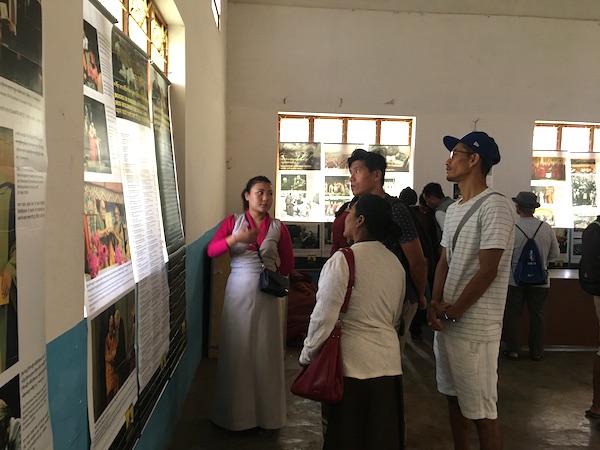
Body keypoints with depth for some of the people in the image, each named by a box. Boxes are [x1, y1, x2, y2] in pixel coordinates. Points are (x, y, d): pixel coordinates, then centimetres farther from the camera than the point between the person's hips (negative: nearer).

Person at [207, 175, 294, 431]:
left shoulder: (278, 227, 4)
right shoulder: (233, 221, 2)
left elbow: (288, 265, 9)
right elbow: (211, 251, -8)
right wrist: (236, 239, -22)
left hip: (267, 295, 1)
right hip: (238, 293, 0)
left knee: (265, 352, 7)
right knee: (236, 351, 6)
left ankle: (266, 413, 22)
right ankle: (235, 412, 22)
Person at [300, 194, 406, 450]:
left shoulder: (342, 260, -15)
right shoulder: (395, 263, 6)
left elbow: (324, 317, -16)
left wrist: (307, 356, -3)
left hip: (352, 363, -6)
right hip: (388, 362, 6)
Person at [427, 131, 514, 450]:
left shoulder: (494, 206, -14)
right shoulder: (453, 209, 13)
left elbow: (487, 271, -18)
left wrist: (452, 312, -11)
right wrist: (435, 304, -3)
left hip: (474, 327, -8)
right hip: (447, 322, 8)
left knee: (481, 410, 1)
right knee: (454, 397, 19)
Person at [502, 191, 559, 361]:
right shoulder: (546, 228, -8)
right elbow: (555, 254, 2)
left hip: (515, 279, -2)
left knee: (512, 315, 11)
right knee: (537, 315, 14)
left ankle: (513, 350, 16)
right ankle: (536, 352, 22)